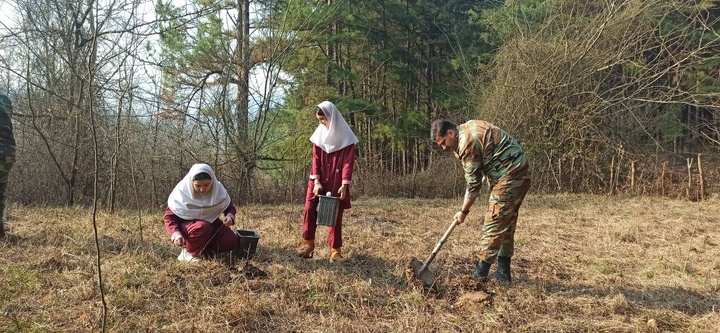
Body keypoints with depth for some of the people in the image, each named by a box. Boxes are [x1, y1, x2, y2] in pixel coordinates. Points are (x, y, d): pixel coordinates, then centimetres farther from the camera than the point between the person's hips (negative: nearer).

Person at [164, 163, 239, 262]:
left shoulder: (218, 189, -13)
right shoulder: (182, 191, -22)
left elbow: (229, 206, 2)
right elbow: (169, 216, -17)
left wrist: (230, 216, -23)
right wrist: (175, 233, -36)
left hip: (211, 223, 4)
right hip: (187, 225, -3)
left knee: (232, 241, -21)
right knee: (203, 227, -38)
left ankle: (203, 251, -3)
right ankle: (188, 253, -13)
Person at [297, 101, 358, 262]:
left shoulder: (345, 136, -8)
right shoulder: (319, 133, 2)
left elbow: (348, 161, -10)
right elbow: (316, 159, 1)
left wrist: (344, 184, -18)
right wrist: (316, 181, -9)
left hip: (337, 181, -3)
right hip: (319, 179, 3)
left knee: (336, 213, 1)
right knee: (310, 209, -3)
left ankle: (335, 249, 7)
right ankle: (308, 243, 6)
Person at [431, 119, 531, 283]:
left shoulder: (467, 143, -18)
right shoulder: (468, 127, 11)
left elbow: (473, 184, -12)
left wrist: (463, 211, -2)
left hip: (509, 176, -10)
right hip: (520, 173, 10)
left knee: (493, 225, -8)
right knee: (506, 224, 13)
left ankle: (480, 274, -3)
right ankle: (503, 272, 19)